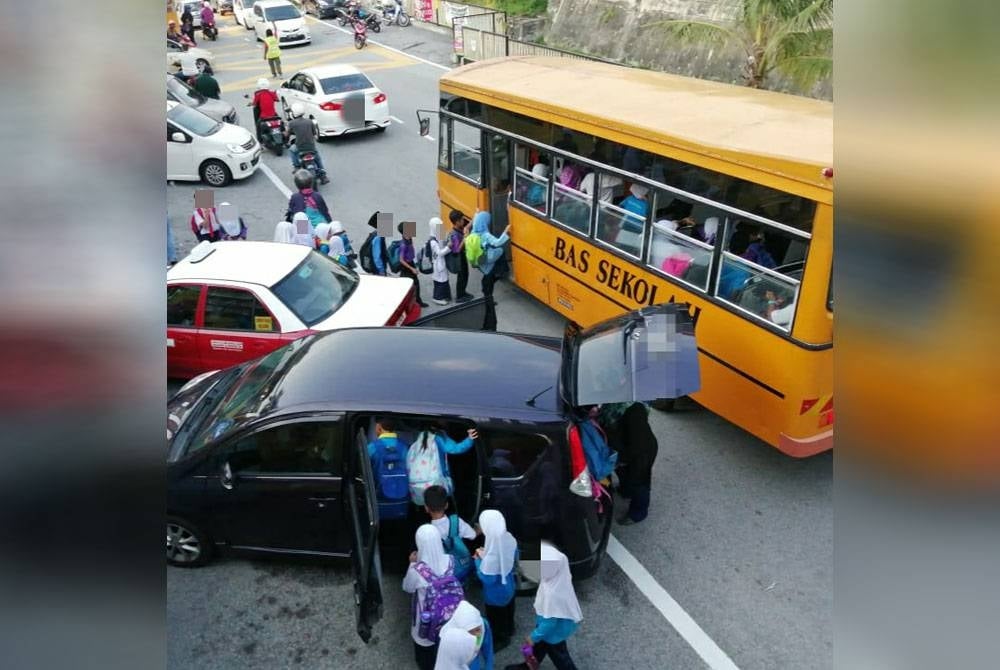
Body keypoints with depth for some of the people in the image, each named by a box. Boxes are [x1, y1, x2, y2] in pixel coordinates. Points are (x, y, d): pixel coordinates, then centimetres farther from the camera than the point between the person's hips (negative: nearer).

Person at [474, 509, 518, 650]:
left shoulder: (491, 556, -43)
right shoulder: (510, 539, -22)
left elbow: (487, 578, -28)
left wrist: (479, 559, -16)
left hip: (495, 595, -6)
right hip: (509, 586, 6)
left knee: (495, 617, 24)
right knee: (508, 611, 34)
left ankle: (501, 639, 49)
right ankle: (509, 629, 60)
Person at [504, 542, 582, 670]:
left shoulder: (552, 593, -44)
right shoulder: (559, 576, -21)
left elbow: (550, 620, -31)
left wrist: (534, 637, -15)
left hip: (554, 629, -8)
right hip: (555, 617, 8)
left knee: (558, 654, 20)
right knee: (540, 644, 31)